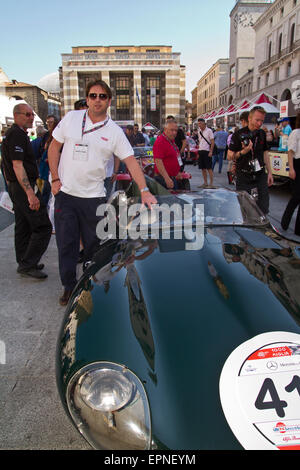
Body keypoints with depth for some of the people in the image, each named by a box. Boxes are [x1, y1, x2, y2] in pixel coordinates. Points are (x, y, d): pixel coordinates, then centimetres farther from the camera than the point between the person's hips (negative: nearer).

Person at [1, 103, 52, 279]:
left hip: (16, 187, 11)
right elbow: (17, 166, -23)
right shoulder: (17, 134, -14)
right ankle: (27, 264, -7)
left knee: (23, 226, 14)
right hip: (24, 186, -11)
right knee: (43, 227, -10)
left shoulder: (15, 133, 19)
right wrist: (30, 193, -28)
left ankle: (24, 262, 23)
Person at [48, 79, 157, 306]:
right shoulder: (71, 118, 4)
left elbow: (131, 161, -6)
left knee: (94, 246, 8)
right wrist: (55, 178, 1)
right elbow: (54, 147, 10)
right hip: (65, 193, 1)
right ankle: (69, 287, 23)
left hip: (94, 197, -1)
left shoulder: (115, 132, 0)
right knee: (66, 244, 7)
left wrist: (144, 191, -18)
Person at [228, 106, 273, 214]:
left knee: (263, 209, 5)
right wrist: (243, 152, -25)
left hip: (260, 176, 5)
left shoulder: (262, 134, 9)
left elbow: (265, 153, 18)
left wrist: (269, 172, 14)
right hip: (244, 177, -4)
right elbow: (230, 156, -7)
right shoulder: (239, 134, -8)